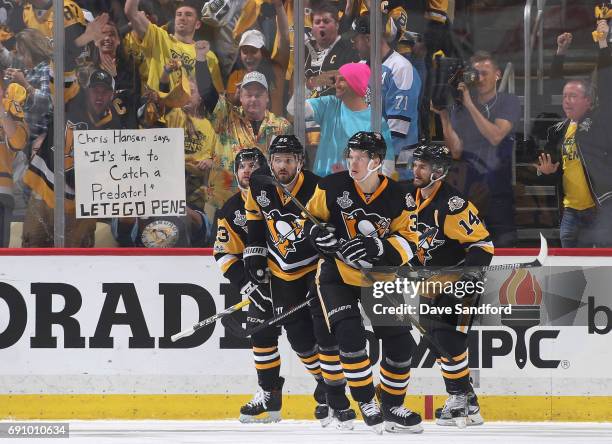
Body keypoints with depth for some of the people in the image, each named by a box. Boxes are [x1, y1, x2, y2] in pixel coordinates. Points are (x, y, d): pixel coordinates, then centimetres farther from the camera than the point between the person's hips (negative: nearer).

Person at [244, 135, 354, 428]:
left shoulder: (316, 190, -24)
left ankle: (336, 396, -10)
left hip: (317, 264, -5)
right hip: (283, 272, 5)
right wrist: (254, 253, 7)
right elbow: (255, 219, 11)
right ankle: (323, 383, 29)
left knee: (325, 331, -15)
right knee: (300, 338, 7)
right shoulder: (259, 187, -9)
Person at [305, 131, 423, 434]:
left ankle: (392, 407, 20)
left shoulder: (395, 196, -8)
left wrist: (377, 247, -24)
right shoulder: (333, 186, -11)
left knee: (400, 340, 1)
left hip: (377, 277, 3)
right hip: (336, 274, -3)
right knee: (350, 335, -23)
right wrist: (319, 234, -20)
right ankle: (366, 403, -6)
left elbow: (407, 240, -6)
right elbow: (311, 216, 2)